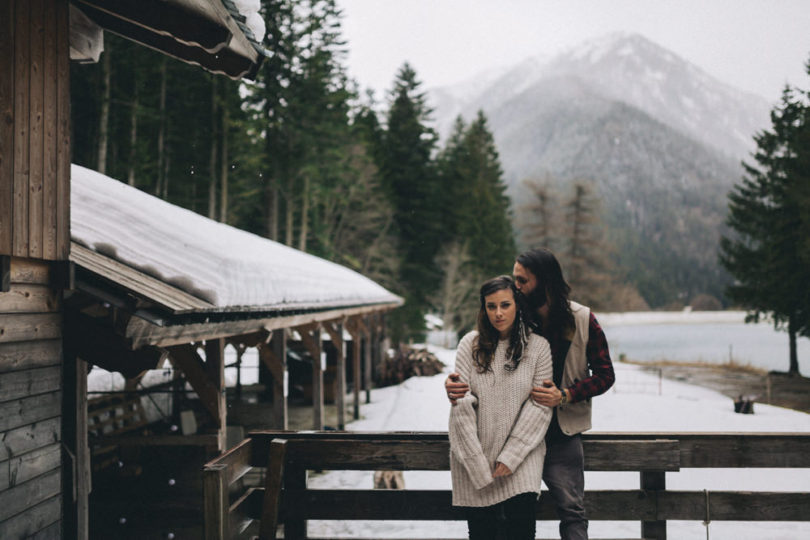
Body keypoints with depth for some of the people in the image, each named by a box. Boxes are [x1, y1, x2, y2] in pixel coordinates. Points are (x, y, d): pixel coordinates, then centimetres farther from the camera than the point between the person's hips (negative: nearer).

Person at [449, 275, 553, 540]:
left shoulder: (538, 346, -1)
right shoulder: (470, 344, 0)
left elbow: (540, 407, -3)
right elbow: (461, 405, -5)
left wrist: (510, 456, -10)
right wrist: (478, 463, -10)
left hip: (521, 450, -1)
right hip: (474, 452, 1)